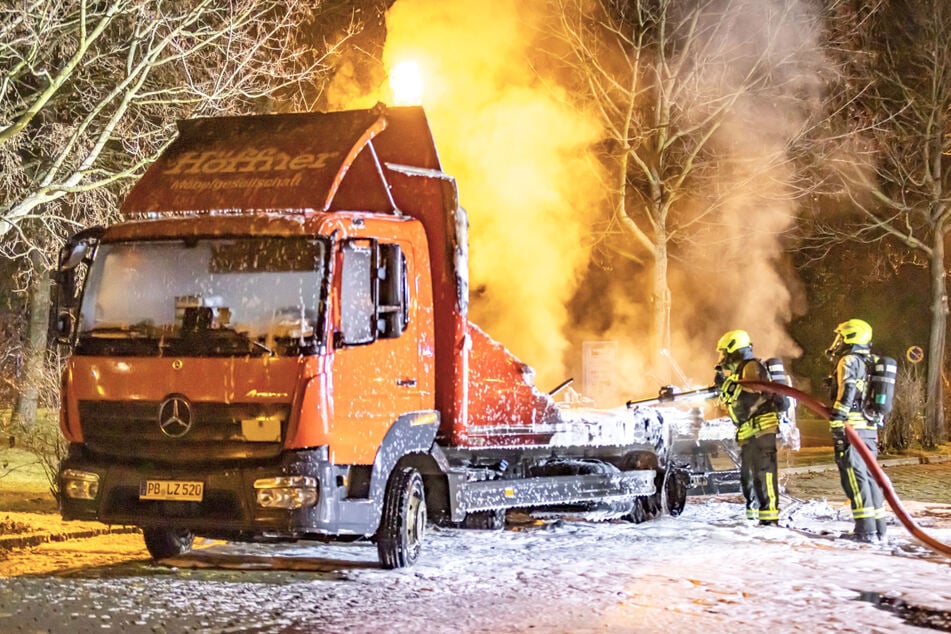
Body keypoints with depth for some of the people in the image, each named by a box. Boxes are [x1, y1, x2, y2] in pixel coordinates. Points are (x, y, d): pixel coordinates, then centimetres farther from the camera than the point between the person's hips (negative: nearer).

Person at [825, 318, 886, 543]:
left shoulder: (849, 361, -6)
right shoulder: (870, 363, 21)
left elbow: (847, 392, -20)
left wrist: (836, 421, -25)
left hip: (851, 428, -9)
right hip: (870, 429, 9)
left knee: (855, 478, -9)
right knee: (870, 477, 12)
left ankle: (866, 530, -13)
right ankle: (879, 529, 12)